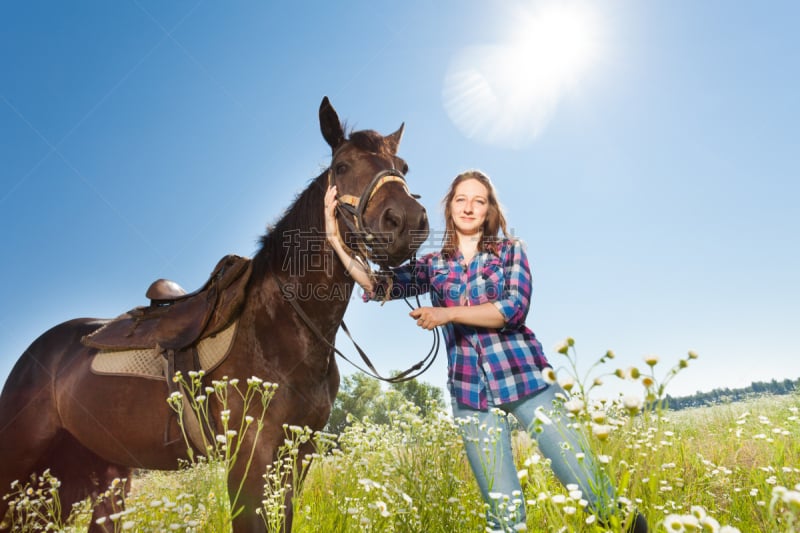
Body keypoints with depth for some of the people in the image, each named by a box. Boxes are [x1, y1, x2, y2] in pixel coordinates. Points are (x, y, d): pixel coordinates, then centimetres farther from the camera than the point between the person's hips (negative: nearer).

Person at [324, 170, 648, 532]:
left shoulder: (511, 250, 5)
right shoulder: (433, 265, 10)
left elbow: (515, 308, -10)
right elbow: (378, 286, 1)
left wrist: (447, 313, -15)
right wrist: (335, 238, -5)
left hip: (525, 376, -1)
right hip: (470, 391, 1)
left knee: (589, 485, 3)